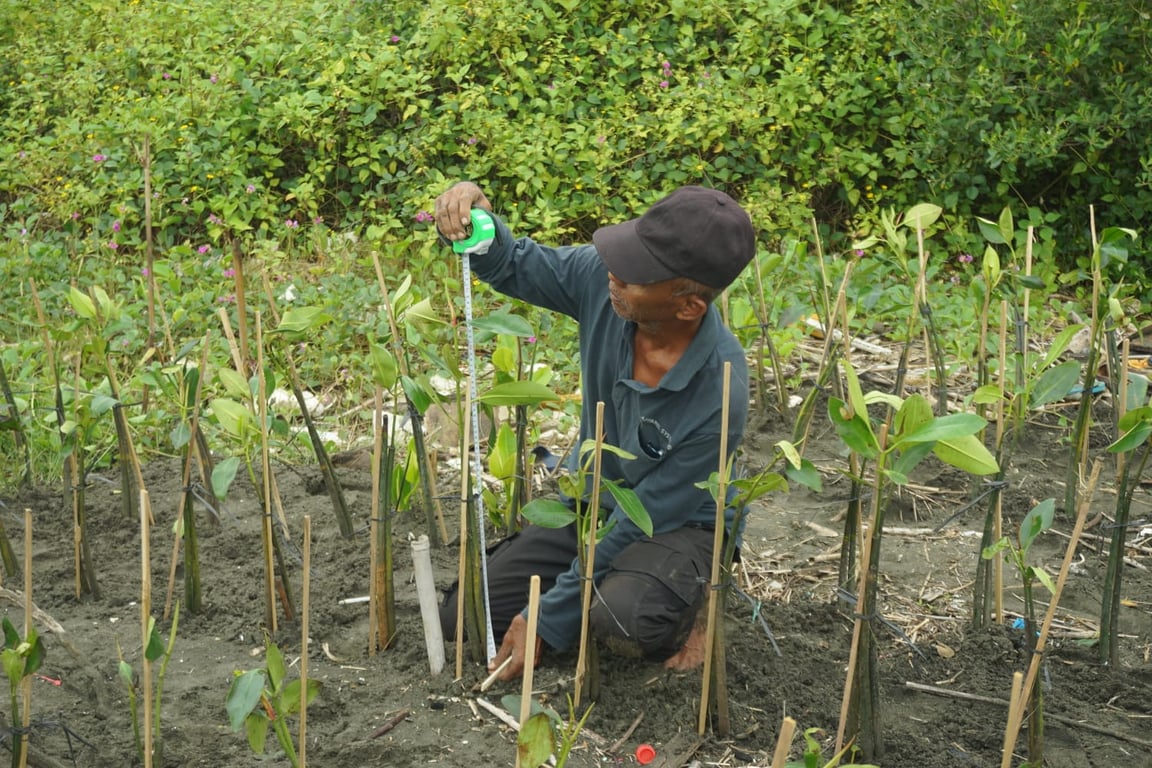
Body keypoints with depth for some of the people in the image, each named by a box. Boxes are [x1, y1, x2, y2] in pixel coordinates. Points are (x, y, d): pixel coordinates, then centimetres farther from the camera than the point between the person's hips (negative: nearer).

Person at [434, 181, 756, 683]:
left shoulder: (718, 391, -33)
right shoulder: (602, 281, -21)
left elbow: (646, 519, -25)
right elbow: (513, 267, -1)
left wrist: (544, 620, -19)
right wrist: (478, 222, -26)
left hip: (676, 527, -5)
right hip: (587, 504, 6)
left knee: (624, 620, -37)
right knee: (460, 617, -2)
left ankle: (677, 609, -1)